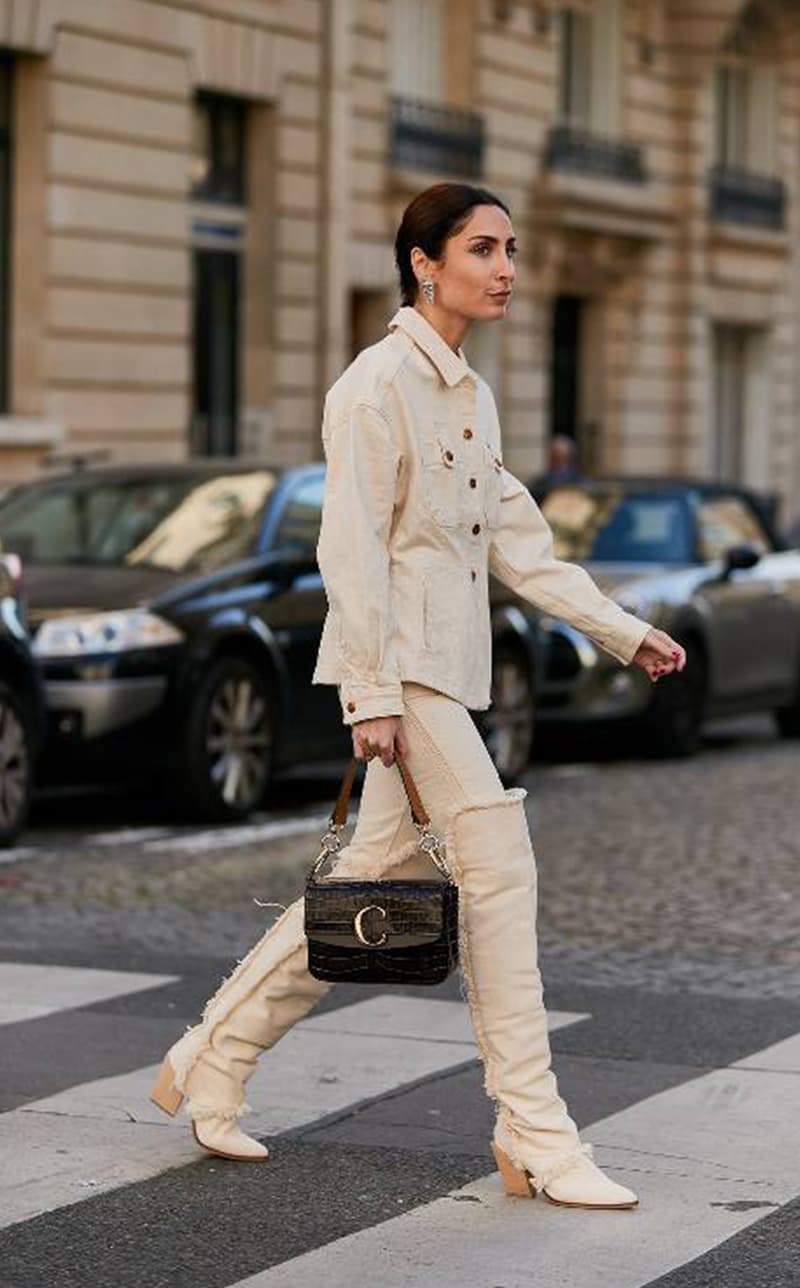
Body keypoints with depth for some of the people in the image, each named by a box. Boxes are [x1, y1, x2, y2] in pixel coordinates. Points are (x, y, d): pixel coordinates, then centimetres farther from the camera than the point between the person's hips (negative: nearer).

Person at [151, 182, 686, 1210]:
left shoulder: (468, 392, 16)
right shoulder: (380, 382, -11)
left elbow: (516, 539, 19)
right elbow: (353, 546, -16)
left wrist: (622, 630, 15)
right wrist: (371, 692, -20)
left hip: (449, 662, 9)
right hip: (399, 661, -9)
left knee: (383, 872, 11)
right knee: (497, 864, -10)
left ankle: (209, 1066, 22)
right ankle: (534, 1136, -5)